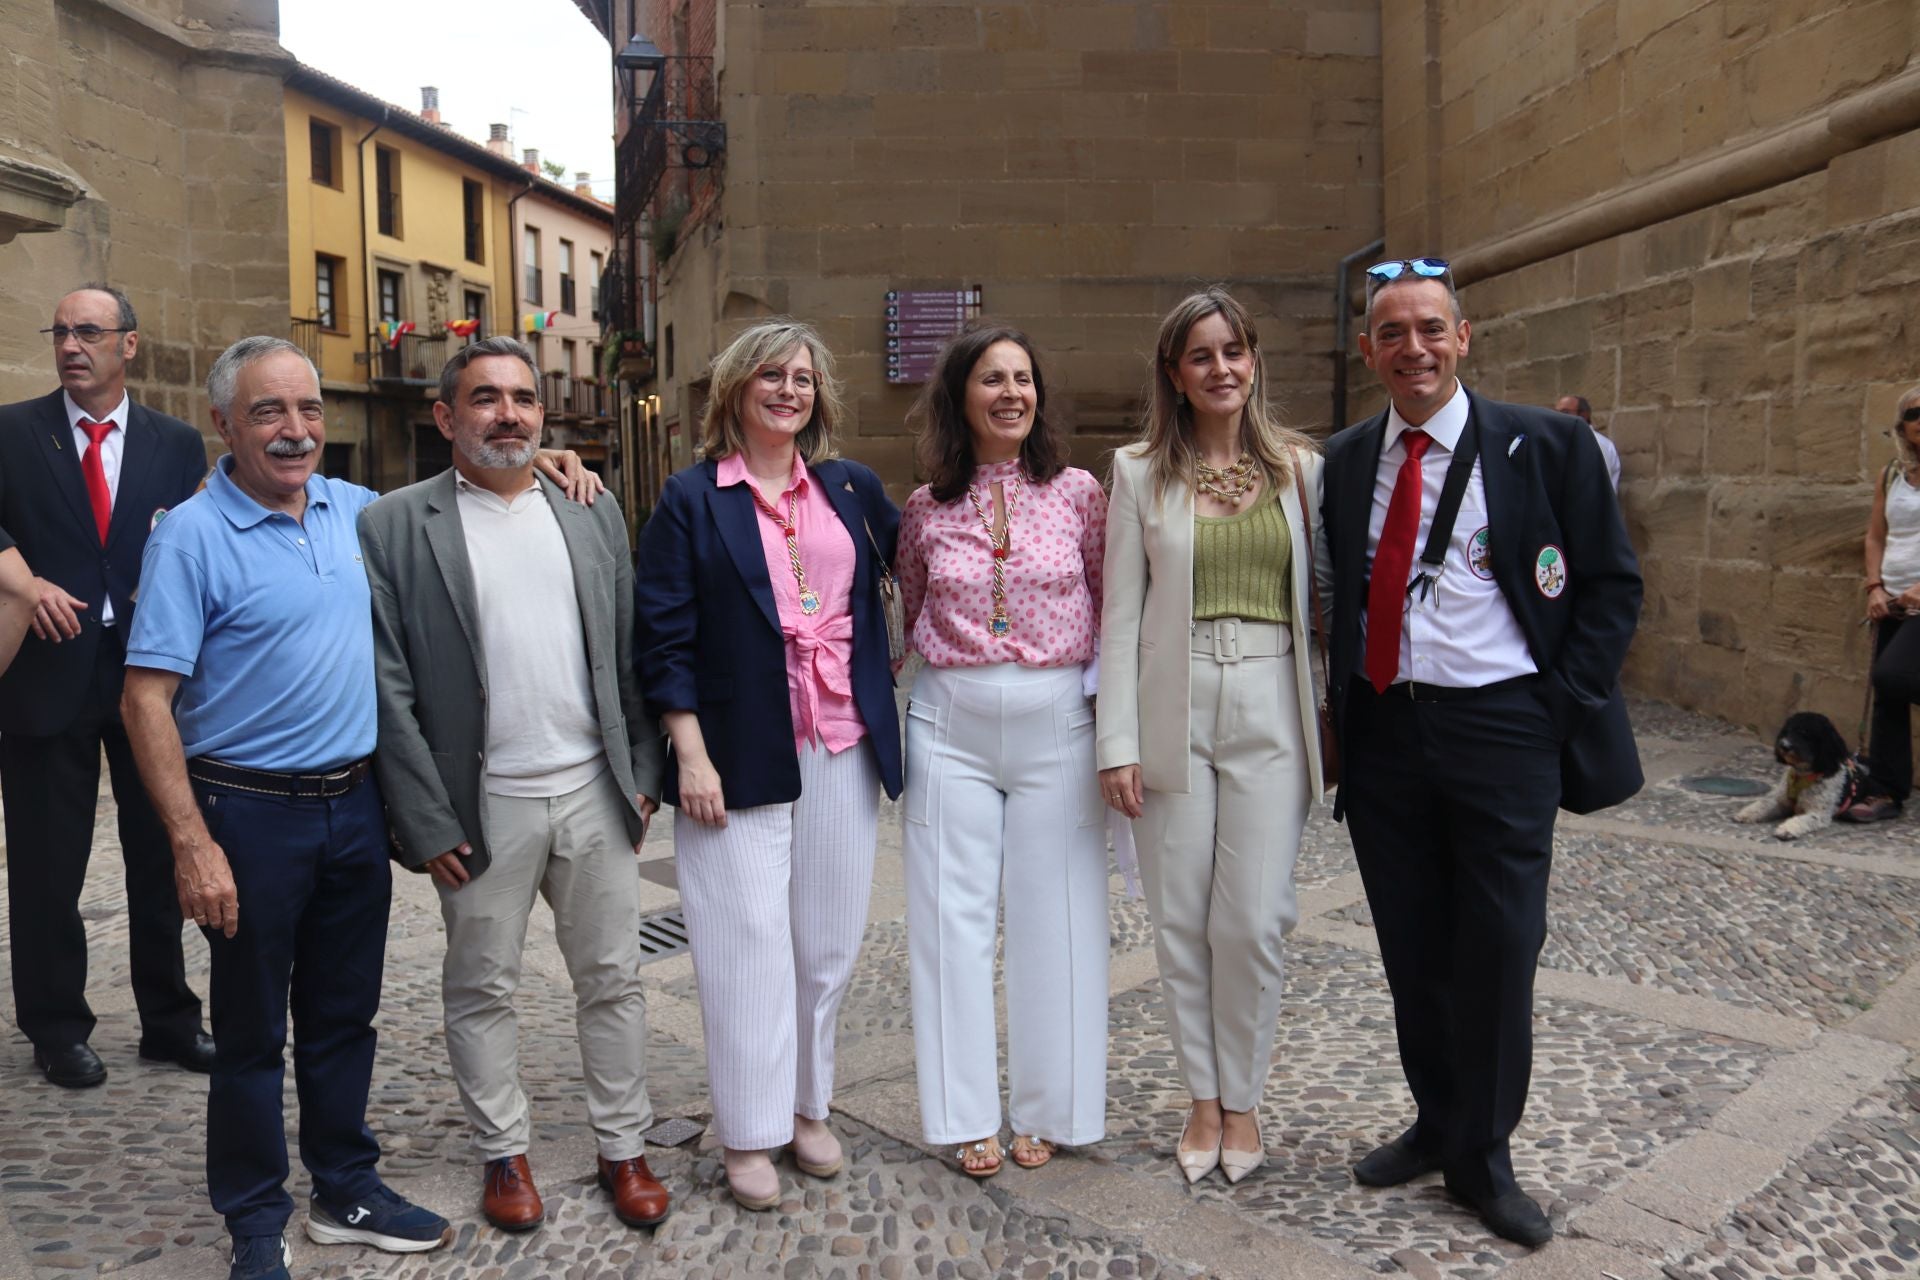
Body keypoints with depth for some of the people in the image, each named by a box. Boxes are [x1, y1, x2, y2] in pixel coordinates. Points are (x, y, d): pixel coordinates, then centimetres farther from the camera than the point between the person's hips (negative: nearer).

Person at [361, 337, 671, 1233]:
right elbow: (387, 687, -7)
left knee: (612, 980, 12)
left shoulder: (594, 513, 7)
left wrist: (643, 775, 5)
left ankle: (623, 1148, 28)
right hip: (483, 805, -2)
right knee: (482, 990, 12)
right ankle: (503, 1153, 31)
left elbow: (629, 655, 9)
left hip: (594, 794, 3)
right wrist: (426, 820, -9)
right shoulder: (394, 526, -5)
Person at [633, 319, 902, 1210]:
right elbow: (663, 635, -5)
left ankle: (807, 1106, 30)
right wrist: (690, 754, -11)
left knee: (827, 938, 12)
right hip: (740, 754, -4)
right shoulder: (691, 500, -1)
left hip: (841, 750, 4)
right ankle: (749, 1134, 18)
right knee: (750, 943, 3)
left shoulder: (852, 488, 10)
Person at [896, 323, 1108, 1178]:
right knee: (953, 915, 5)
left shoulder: (1078, 493, 1)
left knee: (1053, 915, 7)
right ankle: (967, 1115, 19)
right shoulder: (925, 509, 4)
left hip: (1057, 723, -1)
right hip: (950, 726, 1)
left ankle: (1046, 1109, 24)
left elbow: (1114, 601, 6)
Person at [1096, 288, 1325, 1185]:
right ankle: (1203, 1097, 26)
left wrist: (1329, 721, 4)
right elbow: (1121, 612, 1)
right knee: (1180, 921, 7)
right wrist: (1118, 742, -4)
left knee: (1254, 921, 1)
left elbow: (1317, 597, 8)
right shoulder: (1141, 472, 3)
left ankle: (1243, 1100, 23)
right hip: (1173, 711, 0)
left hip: (1268, 711, 0)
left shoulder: (1299, 465, 6)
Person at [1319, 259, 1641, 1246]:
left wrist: (1565, 705, -7)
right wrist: (1340, 714, 5)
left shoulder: (1543, 446, -3)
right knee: (1411, 949, 13)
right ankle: (1437, 1122, 34)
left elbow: (1611, 582, 0)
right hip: (1382, 731, 4)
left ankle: (1483, 1157, 23)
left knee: (1497, 950, 4)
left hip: (1499, 728, -3)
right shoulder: (1344, 461, 8)